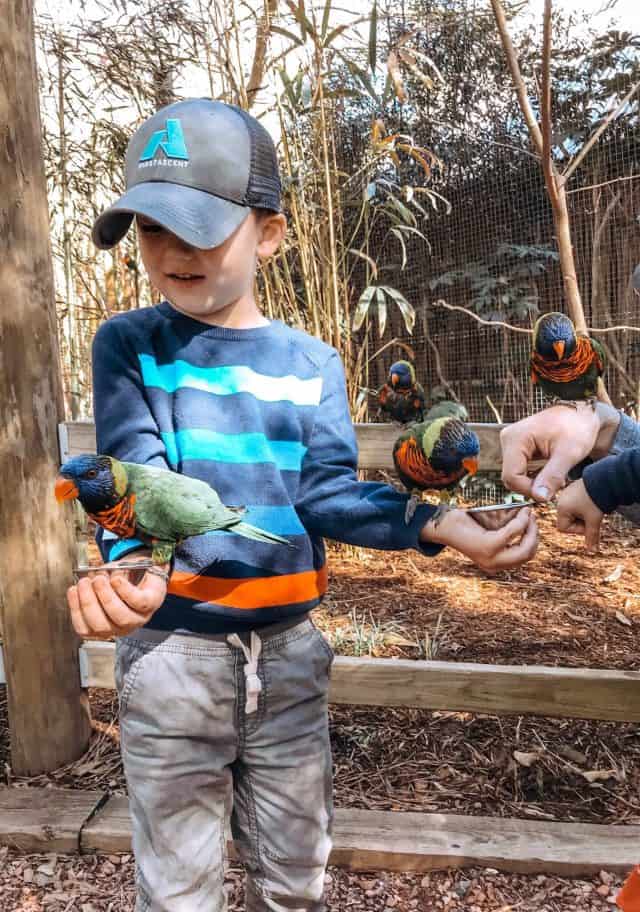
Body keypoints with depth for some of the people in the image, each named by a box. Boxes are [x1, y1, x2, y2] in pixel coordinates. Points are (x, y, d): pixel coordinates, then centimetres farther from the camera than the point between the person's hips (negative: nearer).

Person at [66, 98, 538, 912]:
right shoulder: (128, 345, -3)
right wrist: (133, 569, -36)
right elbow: (137, 479, -15)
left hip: (288, 644, 2)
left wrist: (436, 525, -23)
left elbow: (327, 488, -6)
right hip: (172, 644, -2)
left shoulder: (312, 365, 2)